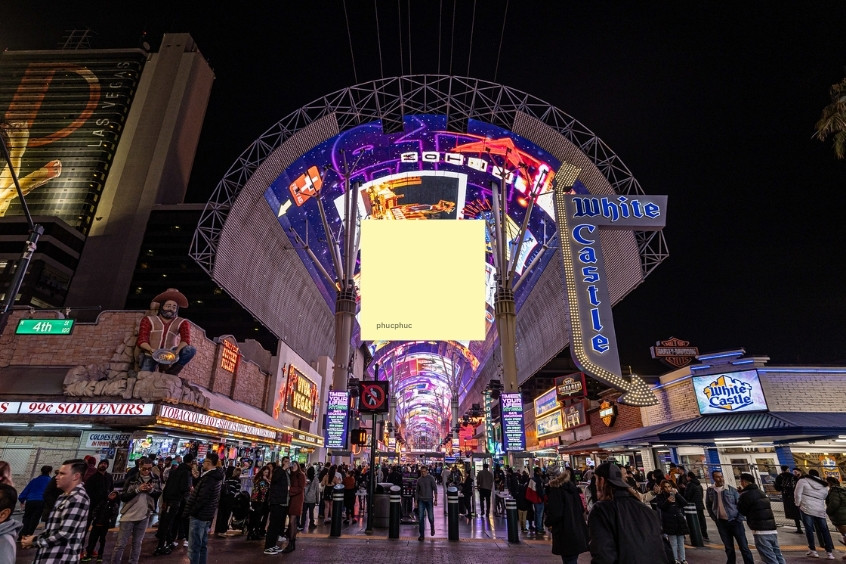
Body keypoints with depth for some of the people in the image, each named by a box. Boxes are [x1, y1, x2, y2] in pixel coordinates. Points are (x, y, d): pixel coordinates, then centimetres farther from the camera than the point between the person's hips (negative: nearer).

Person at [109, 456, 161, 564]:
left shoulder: (155, 479, -2)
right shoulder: (132, 478, -10)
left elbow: (160, 494, 4)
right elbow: (122, 497, -10)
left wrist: (151, 490, -16)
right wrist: (138, 489, -22)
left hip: (144, 516, 3)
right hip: (129, 515, -3)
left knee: (137, 543, 14)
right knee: (121, 543, 5)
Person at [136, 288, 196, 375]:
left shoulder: (182, 323, 10)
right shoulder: (149, 320, 11)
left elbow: (186, 339, -9)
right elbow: (141, 341, -1)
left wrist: (177, 351, -30)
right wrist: (151, 350, -24)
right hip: (151, 355, -1)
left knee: (191, 350, -27)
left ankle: (170, 374, -17)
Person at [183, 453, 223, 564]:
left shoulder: (208, 478, -23)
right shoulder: (216, 476, 8)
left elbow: (201, 499, -23)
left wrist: (190, 512, -13)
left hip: (198, 516, -9)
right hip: (208, 515, 10)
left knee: (194, 547, -1)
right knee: (203, 545, 18)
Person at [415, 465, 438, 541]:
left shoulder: (431, 478, -3)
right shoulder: (419, 479, 7)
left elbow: (435, 489, -4)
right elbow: (417, 491, 13)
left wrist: (435, 500, -10)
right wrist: (416, 500, 9)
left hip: (429, 500, -3)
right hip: (421, 501, 3)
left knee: (430, 517, 0)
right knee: (420, 518, -1)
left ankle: (432, 528, 30)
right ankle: (421, 534, 9)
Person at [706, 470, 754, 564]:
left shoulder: (731, 489, -5)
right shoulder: (710, 490, 0)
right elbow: (708, 505, 11)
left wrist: (739, 519, -8)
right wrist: (714, 518, 4)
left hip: (734, 521, -2)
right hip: (721, 523, 2)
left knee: (744, 547, 0)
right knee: (729, 548, 11)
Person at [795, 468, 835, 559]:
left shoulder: (803, 481, 1)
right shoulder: (824, 486, 16)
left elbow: (797, 494, -4)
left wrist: (798, 504, 6)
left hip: (806, 508, -4)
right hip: (820, 510, 4)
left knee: (809, 528, 1)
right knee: (824, 530, 12)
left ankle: (813, 550, 2)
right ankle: (829, 552, 13)